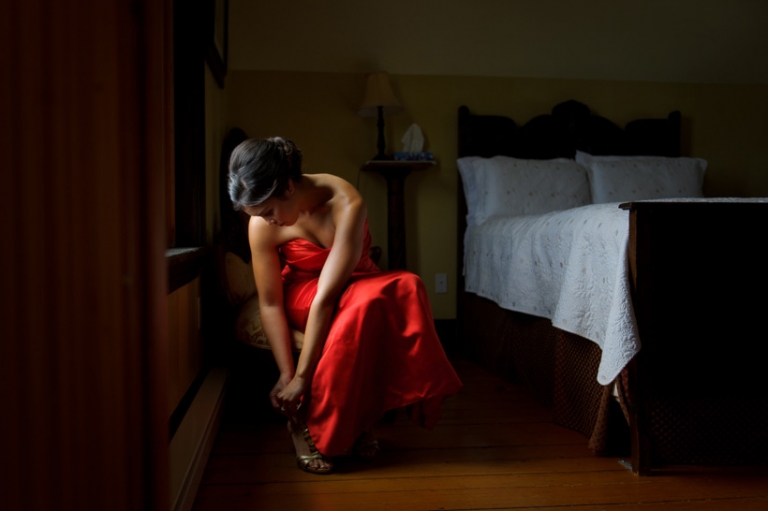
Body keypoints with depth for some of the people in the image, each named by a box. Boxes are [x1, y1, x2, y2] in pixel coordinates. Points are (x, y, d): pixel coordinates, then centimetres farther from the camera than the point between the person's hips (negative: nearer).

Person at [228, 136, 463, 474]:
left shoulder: (346, 203, -32)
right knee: (365, 304, -37)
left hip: (354, 282, 1)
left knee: (407, 288, -35)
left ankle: (358, 419, -23)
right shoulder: (261, 225, -23)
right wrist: (286, 374, -21)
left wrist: (302, 377, -35)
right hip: (302, 291, -1)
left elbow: (327, 296, -35)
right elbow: (270, 304, -16)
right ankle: (303, 423, -24)